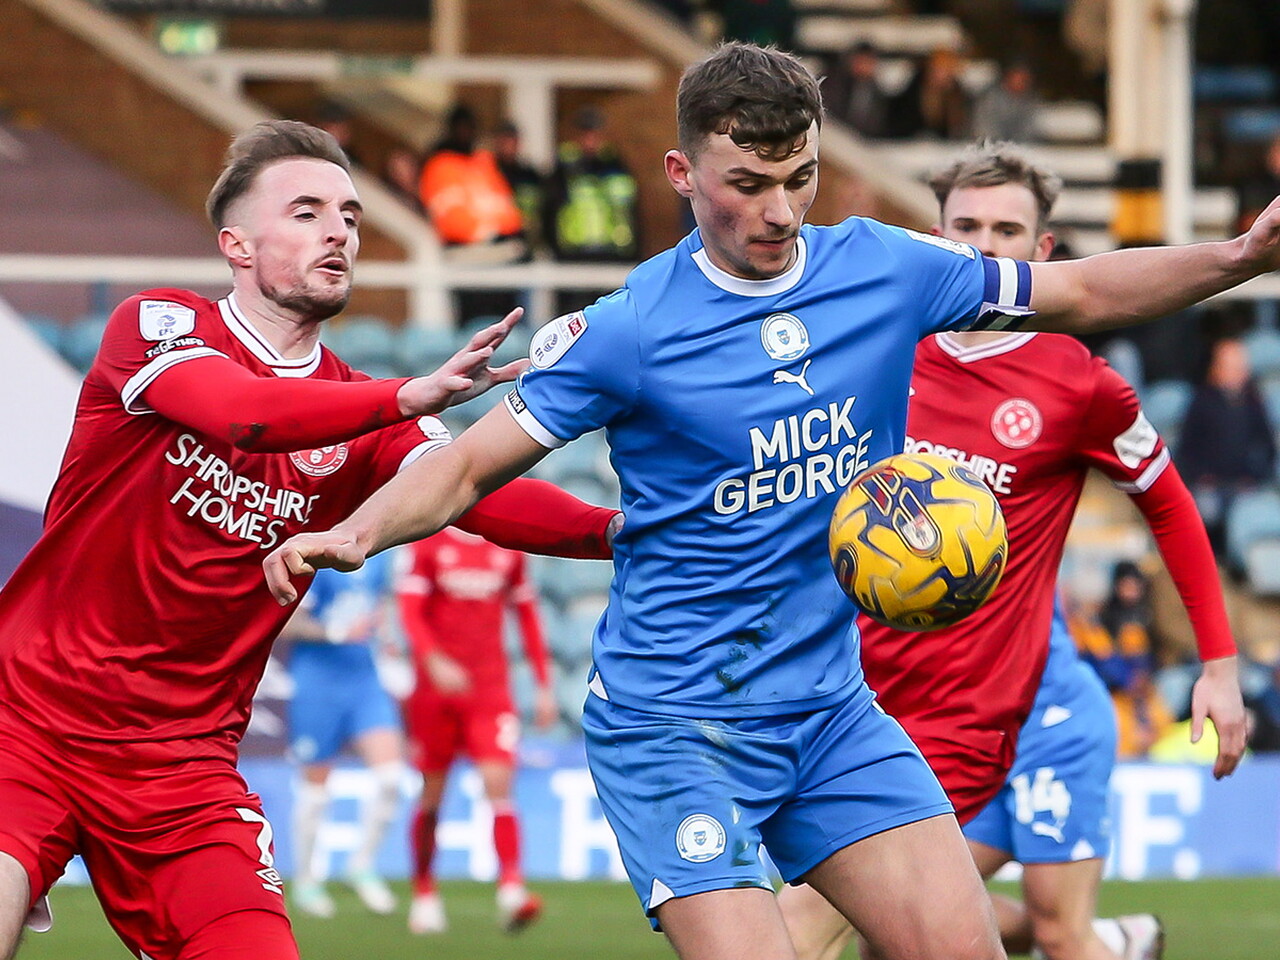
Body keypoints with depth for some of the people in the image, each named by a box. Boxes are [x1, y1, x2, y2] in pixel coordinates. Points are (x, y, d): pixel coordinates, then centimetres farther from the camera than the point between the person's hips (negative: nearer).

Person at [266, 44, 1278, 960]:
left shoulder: (883, 270, 1)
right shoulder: (628, 330, -11)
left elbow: (1084, 291, 13)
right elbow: (469, 466, -4)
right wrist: (352, 536, -22)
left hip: (832, 709, 5)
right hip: (673, 725, -5)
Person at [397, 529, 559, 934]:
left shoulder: (509, 549, 9)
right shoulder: (430, 544, 0)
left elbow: (528, 616, 16)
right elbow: (410, 611, -8)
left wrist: (544, 687, 13)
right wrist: (434, 661, -26)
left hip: (491, 690, 1)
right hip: (436, 689, -1)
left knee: (498, 783, -15)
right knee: (432, 794, 6)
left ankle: (511, 890, -22)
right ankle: (424, 894, 21)